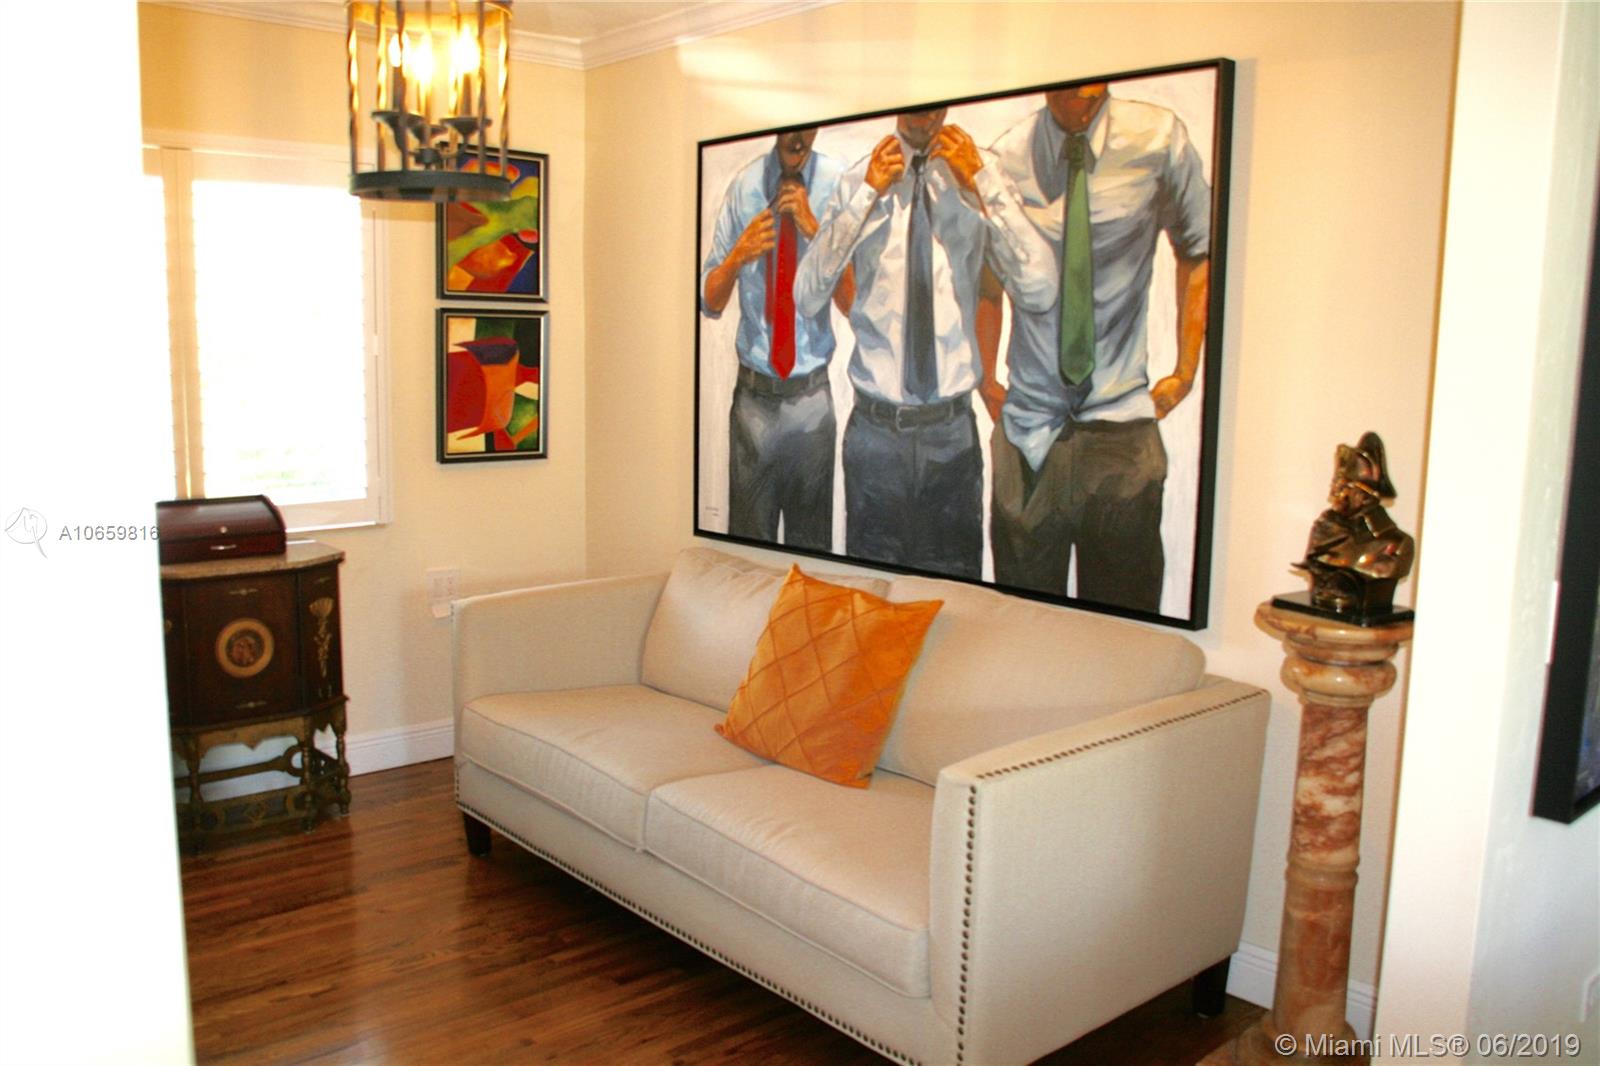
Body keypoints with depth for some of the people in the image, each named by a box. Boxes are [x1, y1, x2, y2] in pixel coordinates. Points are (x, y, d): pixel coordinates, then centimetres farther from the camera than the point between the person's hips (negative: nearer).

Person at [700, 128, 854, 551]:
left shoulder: (837, 182, -4)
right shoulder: (744, 186, 0)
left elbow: (853, 300, -8)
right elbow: (709, 301, 4)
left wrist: (814, 230, -18)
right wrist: (737, 257, -14)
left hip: (813, 394, 0)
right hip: (753, 393, 1)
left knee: (813, 541, 12)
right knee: (748, 537, 10)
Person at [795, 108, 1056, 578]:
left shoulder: (980, 178, -1)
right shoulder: (857, 181, -1)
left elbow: (1040, 291, -12)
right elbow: (806, 297, -8)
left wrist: (981, 182, -15)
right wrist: (867, 196, -13)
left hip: (953, 431, 0)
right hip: (875, 427, 0)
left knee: (954, 577, 12)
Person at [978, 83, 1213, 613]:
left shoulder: (1159, 139, -5)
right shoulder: (1007, 158, -4)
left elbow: (1197, 252, 9)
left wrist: (1186, 371, 8)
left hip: (1121, 417, 0)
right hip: (1029, 426, 1)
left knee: (1126, 608, 8)